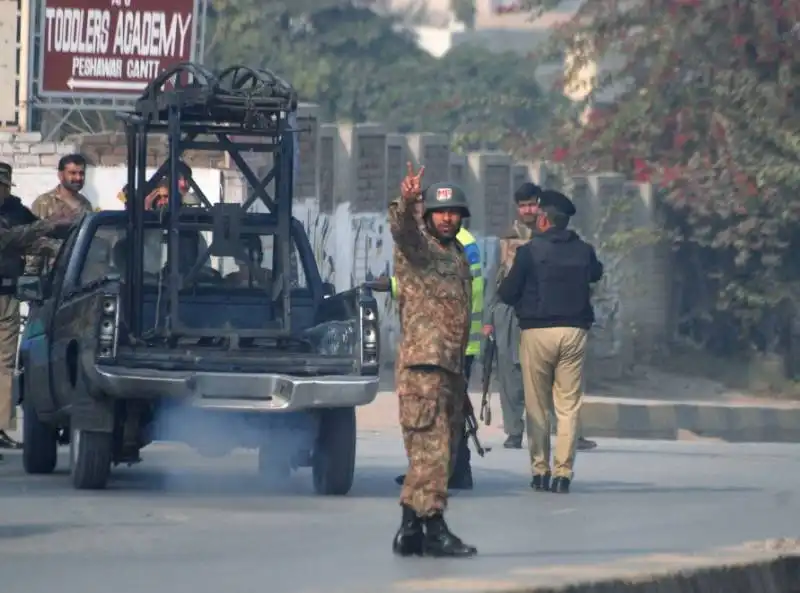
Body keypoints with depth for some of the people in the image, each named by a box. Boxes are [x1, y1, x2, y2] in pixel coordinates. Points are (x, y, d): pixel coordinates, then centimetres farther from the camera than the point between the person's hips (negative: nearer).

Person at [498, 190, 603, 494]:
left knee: (537, 406, 6)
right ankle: (563, 472, -3)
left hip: (537, 332, -3)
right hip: (574, 331, 3)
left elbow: (506, 293, -4)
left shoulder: (530, 250, -6)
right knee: (569, 406, 3)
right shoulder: (584, 251, 5)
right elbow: (596, 274, 26)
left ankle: (540, 470, 6)